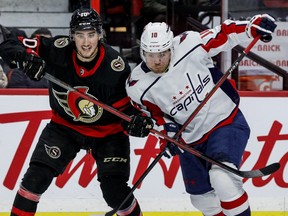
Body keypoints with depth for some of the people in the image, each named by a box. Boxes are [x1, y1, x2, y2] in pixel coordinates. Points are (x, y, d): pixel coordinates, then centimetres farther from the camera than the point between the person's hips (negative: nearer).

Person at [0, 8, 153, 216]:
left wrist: (137, 120, -37)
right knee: (37, 175, -10)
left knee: (115, 190, -9)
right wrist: (24, 57, -43)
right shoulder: (57, 50, -22)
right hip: (65, 126, 2)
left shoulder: (116, 66, -25)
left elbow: (127, 104, -14)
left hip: (107, 131, -2)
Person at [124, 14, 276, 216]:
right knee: (202, 197, 15)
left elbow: (222, 35, -10)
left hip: (226, 122, -4)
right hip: (189, 139, 4)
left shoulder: (189, 46, -21)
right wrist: (166, 134, -16)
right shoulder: (138, 87, -13)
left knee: (222, 178, -27)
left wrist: (253, 26, -21)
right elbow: (154, 114, 0)